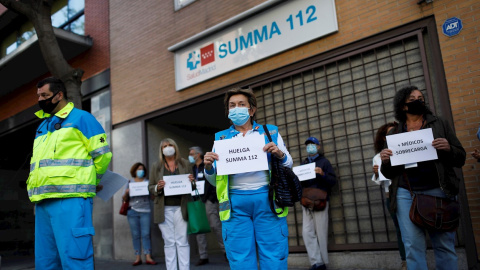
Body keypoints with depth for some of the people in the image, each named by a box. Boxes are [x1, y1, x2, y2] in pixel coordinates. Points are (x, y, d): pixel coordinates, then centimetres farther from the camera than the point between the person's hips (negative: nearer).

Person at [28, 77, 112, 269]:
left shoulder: (81, 118, 3)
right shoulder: (42, 126, 25)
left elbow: (102, 154, -2)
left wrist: (90, 182, 11)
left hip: (70, 199, -8)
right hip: (43, 202, 8)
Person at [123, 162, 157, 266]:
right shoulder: (129, 183, 13)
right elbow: (125, 199, 13)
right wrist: (126, 193, -7)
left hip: (145, 211, -1)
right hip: (132, 211, 1)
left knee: (145, 234, -5)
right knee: (135, 235, 2)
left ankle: (148, 257, -4)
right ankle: (138, 257, 6)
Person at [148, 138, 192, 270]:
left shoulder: (185, 163, 11)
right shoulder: (156, 166, 11)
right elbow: (150, 187, 11)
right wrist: (158, 187, -11)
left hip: (181, 207, 0)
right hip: (164, 208, 0)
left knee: (182, 241, 0)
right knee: (169, 242, 3)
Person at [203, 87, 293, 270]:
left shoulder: (270, 132, 12)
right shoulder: (221, 138, 14)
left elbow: (288, 165, 11)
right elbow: (214, 181, 15)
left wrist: (280, 155, -10)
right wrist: (208, 167, -7)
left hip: (267, 200, -1)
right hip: (235, 203, 1)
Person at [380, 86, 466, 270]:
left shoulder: (439, 125, 11)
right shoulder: (395, 133, 12)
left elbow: (460, 159, 8)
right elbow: (388, 174, 14)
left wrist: (448, 149, -13)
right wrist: (385, 161, -8)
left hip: (438, 191, 0)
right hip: (406, 194, 0)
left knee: (445, 245, 1)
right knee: (413, 246, -3)